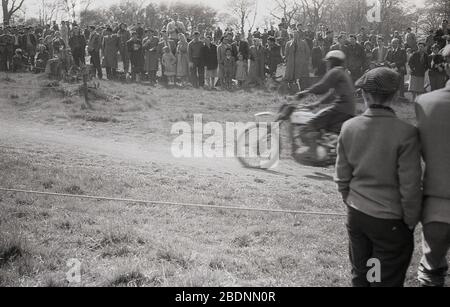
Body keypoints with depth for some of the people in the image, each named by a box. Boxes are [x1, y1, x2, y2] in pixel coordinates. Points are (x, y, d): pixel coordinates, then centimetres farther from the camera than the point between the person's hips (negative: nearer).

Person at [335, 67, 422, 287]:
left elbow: (342, 177, 2)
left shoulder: (349, 127, -6)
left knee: (360, 276, 20)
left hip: (356, 217, 4)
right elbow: (410, 187, -15)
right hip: (390, 222, -4)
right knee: (386, 281, 10)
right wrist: (411, 222, 0)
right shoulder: (405, 133, -19)